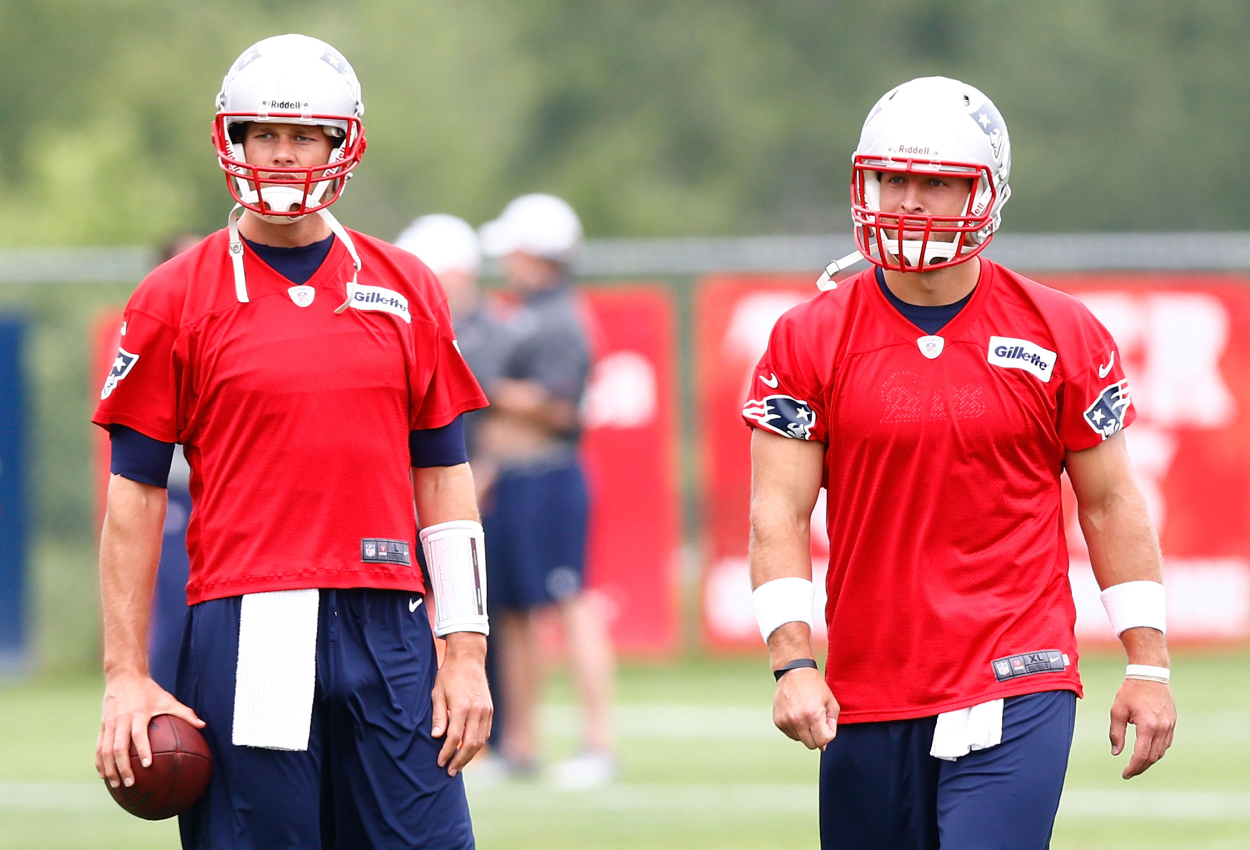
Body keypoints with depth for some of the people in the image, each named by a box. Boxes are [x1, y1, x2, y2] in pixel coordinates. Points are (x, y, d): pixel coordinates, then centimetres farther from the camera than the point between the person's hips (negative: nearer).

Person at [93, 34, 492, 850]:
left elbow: (443, 478, 12)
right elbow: (135, 496, 3)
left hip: (387, 630, 2)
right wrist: (127, 676, -2)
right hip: (244, 630, -2)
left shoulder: (408, 291, 11)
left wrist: (466, 653, 5)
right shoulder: (176, 300, 3)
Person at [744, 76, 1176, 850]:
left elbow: (1111, 505, 8)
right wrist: (793, 663, -13)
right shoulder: (812, 341, 2)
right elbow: (780, 512, -1)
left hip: (1016, 695, -2)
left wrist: (1149, 668, 5)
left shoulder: (1064, 337, 2)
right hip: (869, 692, 2)